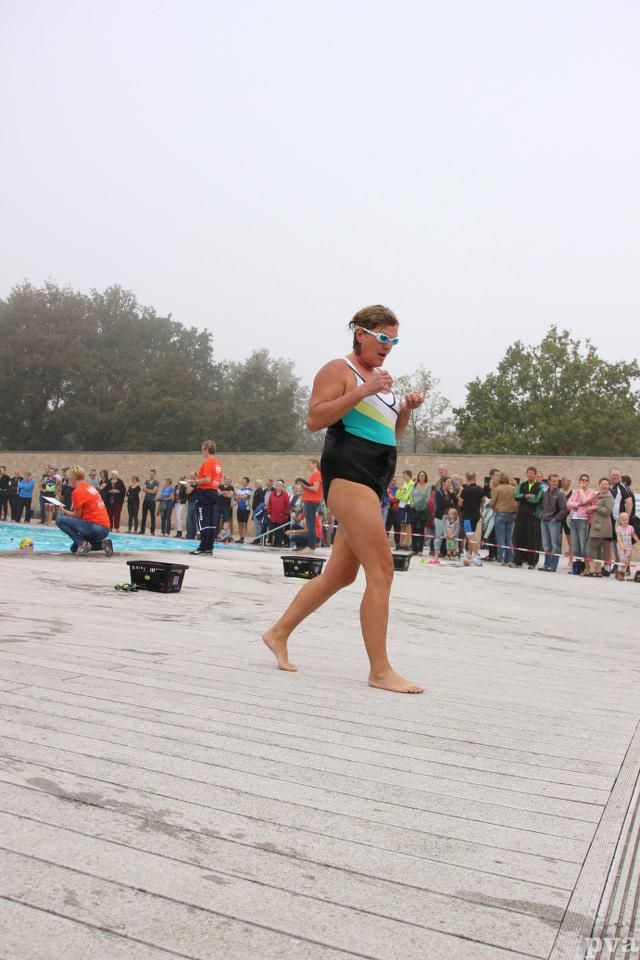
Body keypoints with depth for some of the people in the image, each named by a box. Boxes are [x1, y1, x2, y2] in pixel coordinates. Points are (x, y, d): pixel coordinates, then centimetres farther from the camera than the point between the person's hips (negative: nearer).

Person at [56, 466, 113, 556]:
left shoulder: (77, 491, -11)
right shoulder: (90, 487, 15)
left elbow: (77, 515, -7)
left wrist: (63, 510, 7)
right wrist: (66, 511, 16)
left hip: (95, 527, -9)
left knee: (59, 519, -10)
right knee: (74, 548, 24)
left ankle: (83, 543, -10)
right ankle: (102, 543, 8)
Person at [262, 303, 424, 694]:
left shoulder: (380, 378, 25)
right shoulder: (339, 370, -2)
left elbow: (392, 435, 28)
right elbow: (315, 418, -15)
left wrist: (405, 410, 8)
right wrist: (363, 392, -20)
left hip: (373, 482, 10)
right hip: (348, 473, -10)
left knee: (341, 574, 13)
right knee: (381, 570, -13)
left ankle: (279, 633, 27)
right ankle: (380, 671, -7)